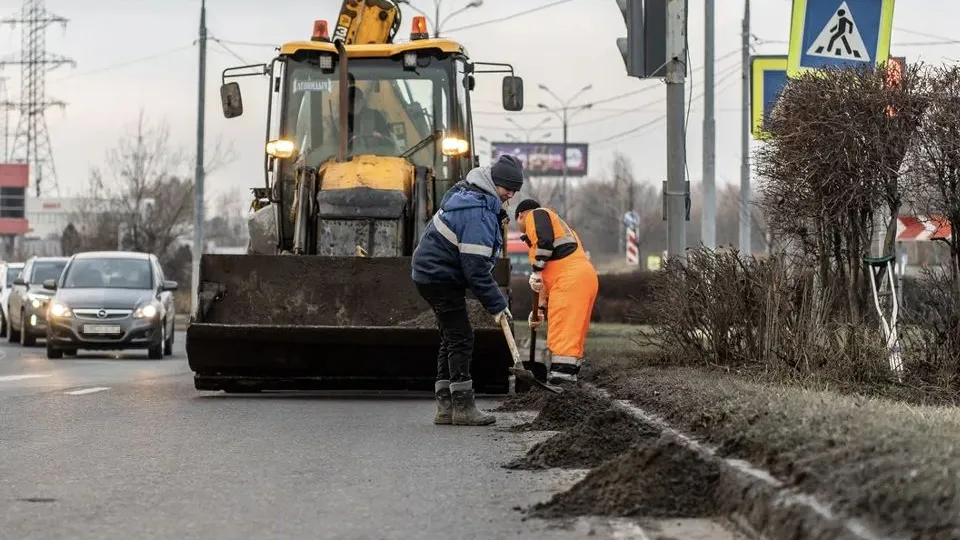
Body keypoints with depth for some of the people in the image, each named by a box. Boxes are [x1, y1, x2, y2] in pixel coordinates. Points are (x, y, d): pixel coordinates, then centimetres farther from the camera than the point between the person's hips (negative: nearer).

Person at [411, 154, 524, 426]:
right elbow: (476, 267, -25)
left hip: (432, 274, 11)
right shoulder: (479, 213, -24)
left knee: (452, 339, 12)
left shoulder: (467, 192, 10)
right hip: (441, 278, -11)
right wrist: (496, 304, -17)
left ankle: (446, 407, 14)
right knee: (461, 339, -10)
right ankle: (463, 408, -10)